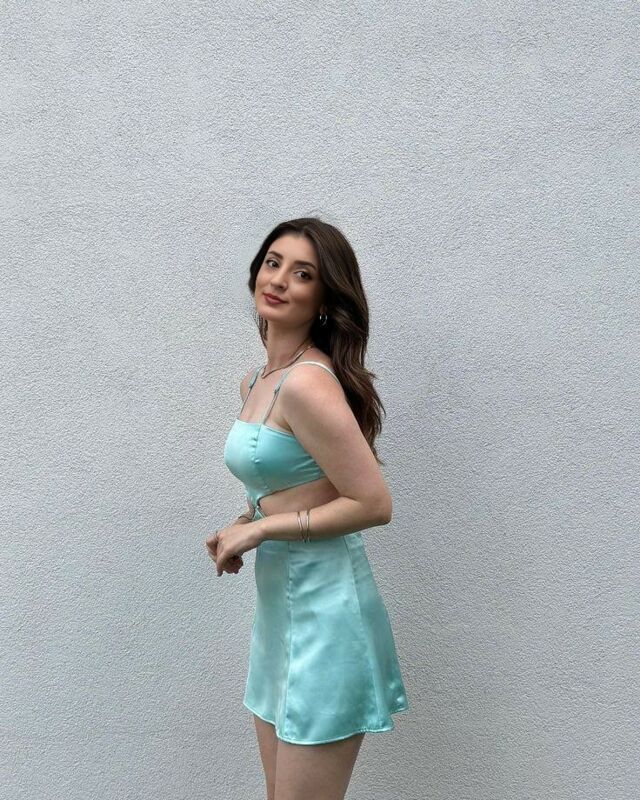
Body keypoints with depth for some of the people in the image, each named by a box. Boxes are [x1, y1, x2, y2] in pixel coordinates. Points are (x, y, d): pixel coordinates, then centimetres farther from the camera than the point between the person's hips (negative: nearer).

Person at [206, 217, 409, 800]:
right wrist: (242, 530, 3)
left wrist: (259, 529, -14)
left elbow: (374, 504, -19)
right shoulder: (256, 381, 9)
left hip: (324, 606, -9)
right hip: (278, 604, 9)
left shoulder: (308, 383, -19)